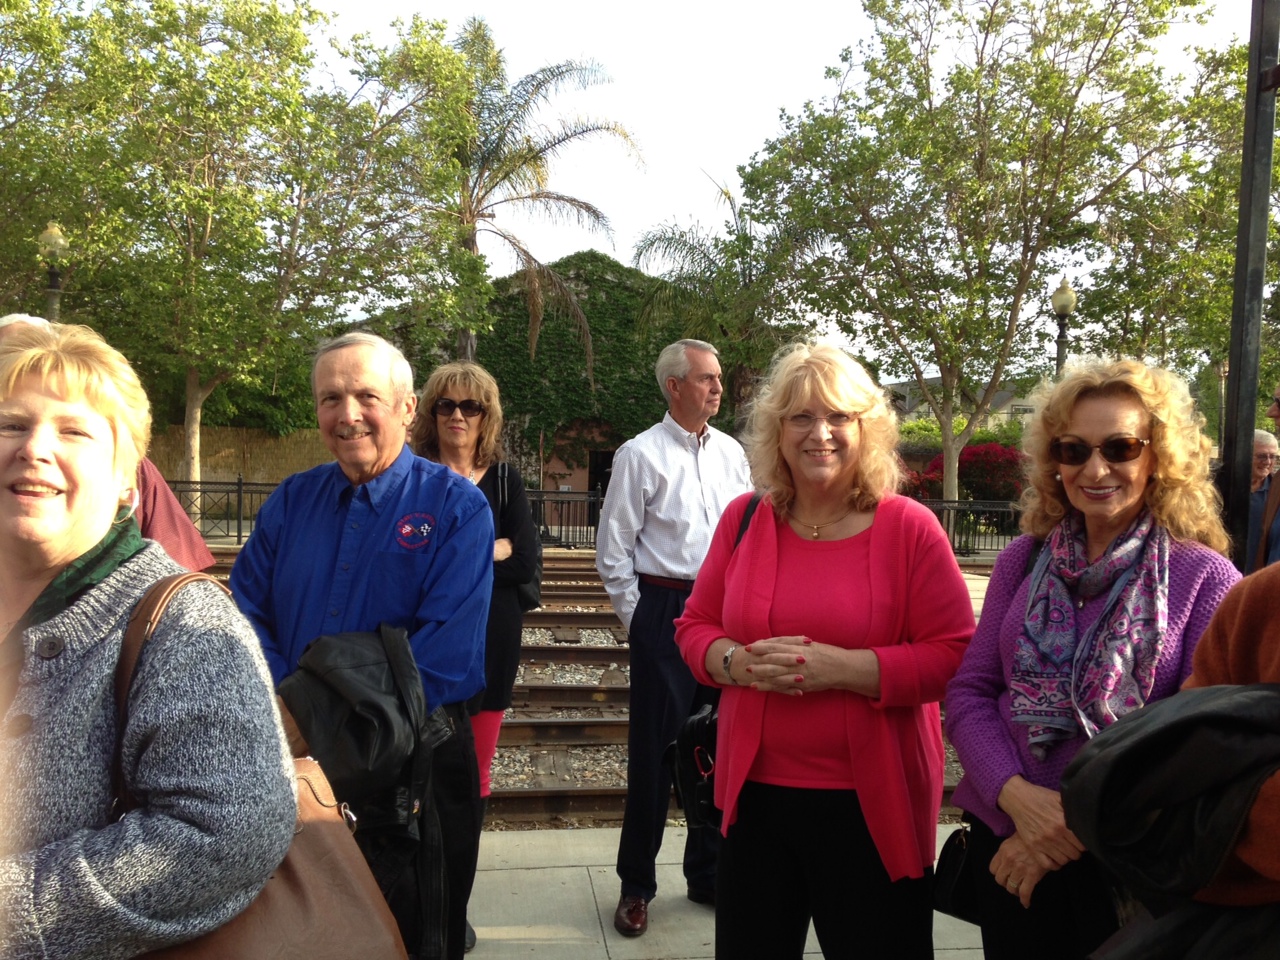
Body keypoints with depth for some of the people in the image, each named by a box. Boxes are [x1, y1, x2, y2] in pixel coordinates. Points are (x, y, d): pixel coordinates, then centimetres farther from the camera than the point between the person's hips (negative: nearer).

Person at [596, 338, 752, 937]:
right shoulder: (641, 455, -6)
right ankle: (636, 885, 21)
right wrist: (637, 618, -4)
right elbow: (613, 549, -4)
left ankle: (708, 874, 30)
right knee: (655, 747, 3)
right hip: (665, 608, -4)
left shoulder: (732, 453, 8)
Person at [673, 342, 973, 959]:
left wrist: (841, 667, -21)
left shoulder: (908, 527, -8)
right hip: (755, 792, 3)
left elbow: (955, 657, -10)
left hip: (869, 806, -3)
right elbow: (695, 627, 8)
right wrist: (739, 662, -13)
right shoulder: (744, 520, 3)